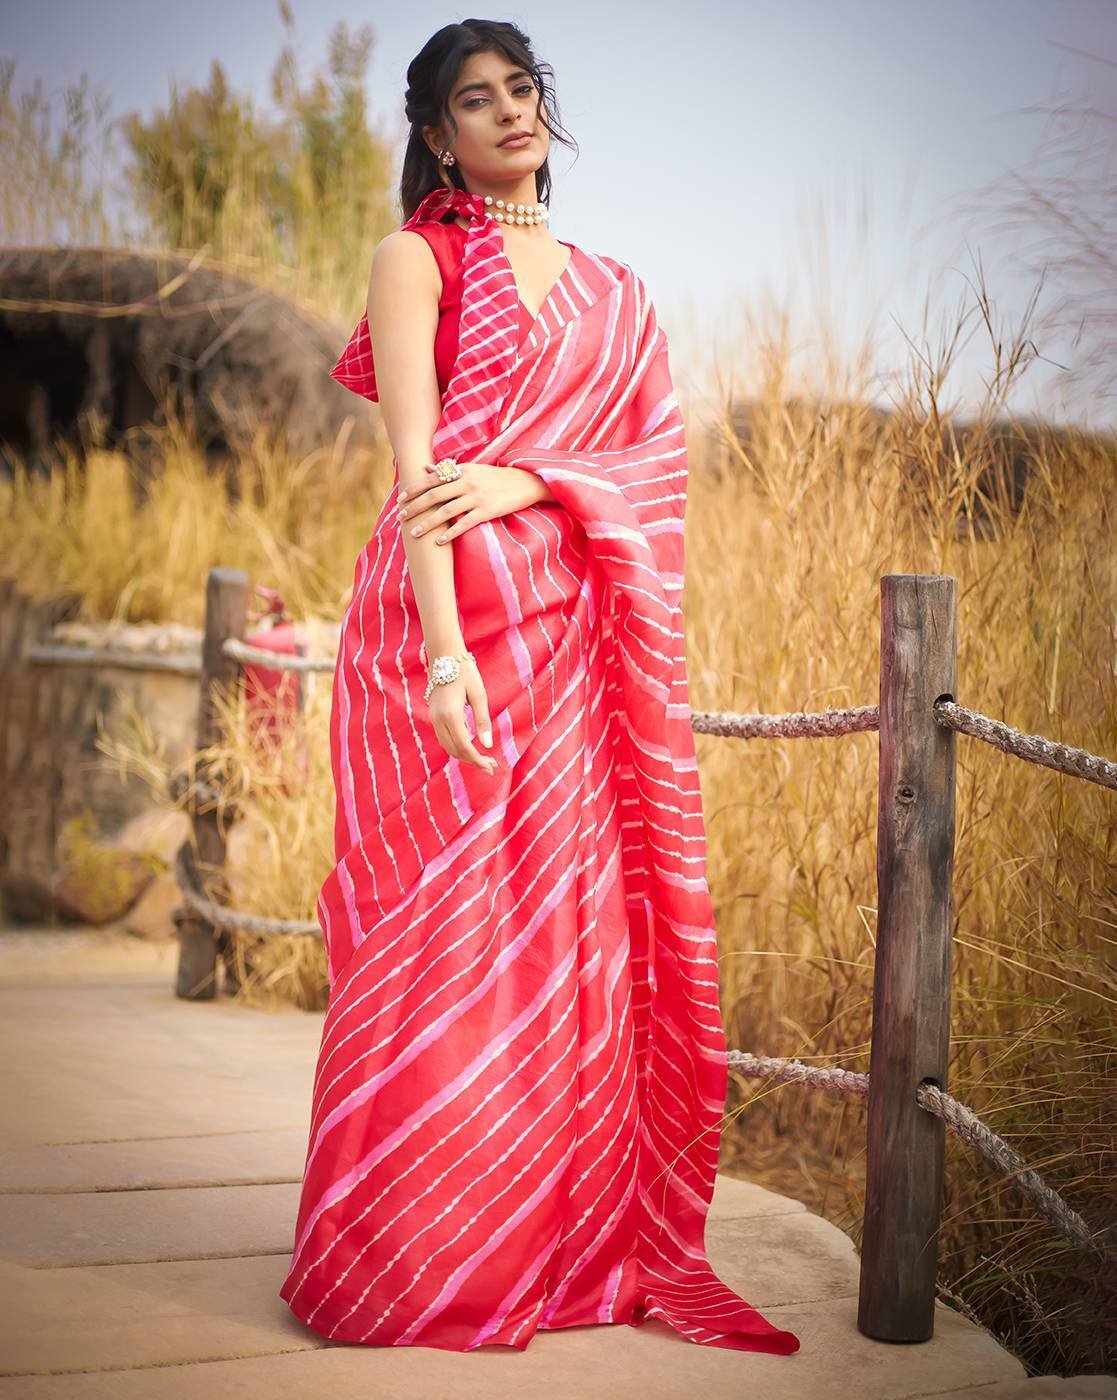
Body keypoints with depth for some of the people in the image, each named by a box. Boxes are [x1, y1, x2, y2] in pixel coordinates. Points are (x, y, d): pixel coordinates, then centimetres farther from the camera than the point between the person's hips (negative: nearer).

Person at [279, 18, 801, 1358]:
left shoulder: (612, 290, 20)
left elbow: (656, 458, 7)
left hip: (578, 643, 5)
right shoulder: (417, 256, 4)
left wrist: (521, 479, -12)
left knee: (574, 933, 4)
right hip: (451, 628, -5)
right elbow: (416, 466, -8)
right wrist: (444, 649, -20)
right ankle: (422, 1270, 7)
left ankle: (568, 1248, 16)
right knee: (447, 936, -4)